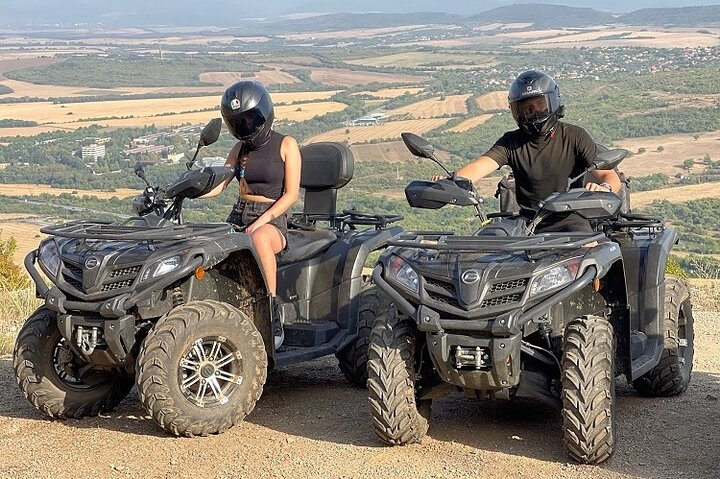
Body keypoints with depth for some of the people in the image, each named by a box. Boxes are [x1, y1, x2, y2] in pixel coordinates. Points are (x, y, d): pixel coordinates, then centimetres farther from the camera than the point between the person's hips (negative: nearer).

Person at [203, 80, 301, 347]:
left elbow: (291, 194, -5)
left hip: (272, 220, -5)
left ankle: (273, 315, -37)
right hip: (238, 216, 5)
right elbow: (218, 185, 14)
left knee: (259, 239, -42)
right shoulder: (240, 148, 18)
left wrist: (261, 221, -17)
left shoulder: (286, 145, 2)